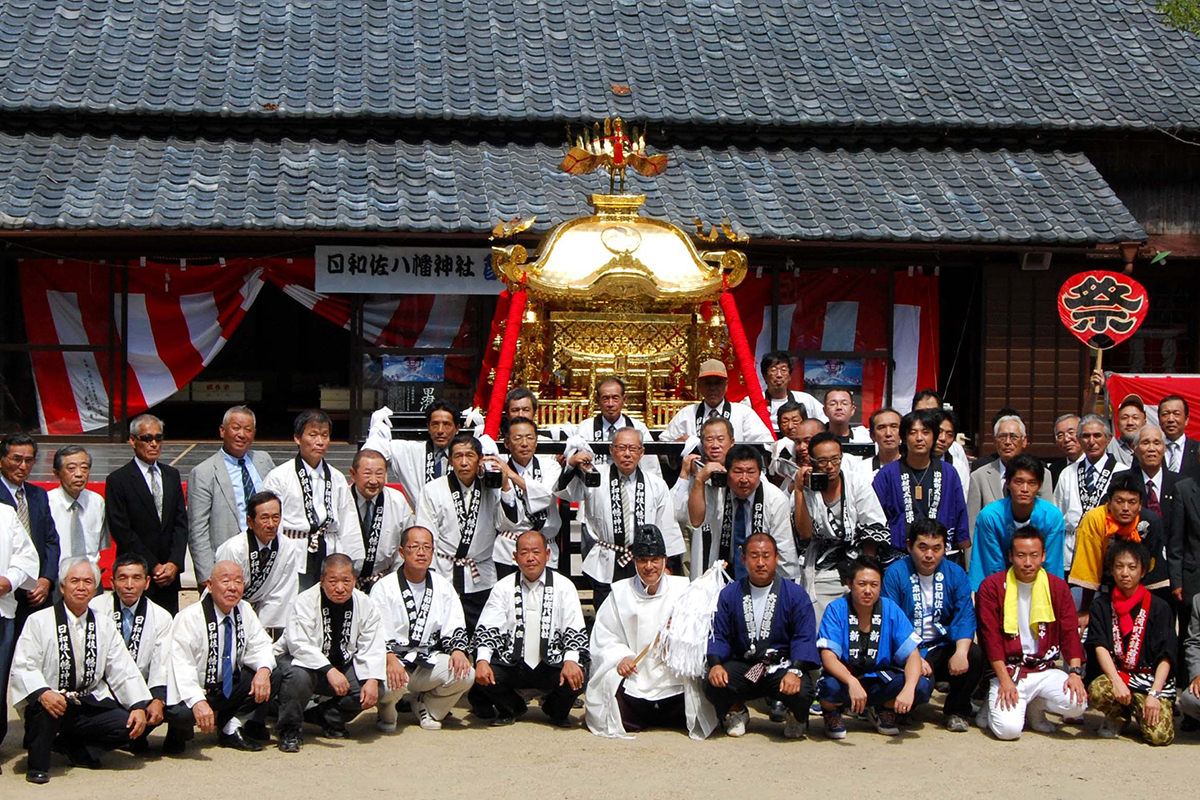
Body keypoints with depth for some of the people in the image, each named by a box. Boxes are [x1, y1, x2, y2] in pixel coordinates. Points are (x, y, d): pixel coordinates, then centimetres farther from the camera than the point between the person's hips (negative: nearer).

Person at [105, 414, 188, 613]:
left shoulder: (172, 475, 13)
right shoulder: (118, 480, -3)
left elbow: (181, 523, 8)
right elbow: (122, 532, -8)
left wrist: (174, 563, -6)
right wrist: (154, 566, -10)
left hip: (170, 576, 4)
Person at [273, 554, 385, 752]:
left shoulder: (364, 604, -6)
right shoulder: (305, 601, -20)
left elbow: (371, 647, -8)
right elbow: (299, 645, -30)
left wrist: (372, 680, -26)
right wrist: (330, 671, -41)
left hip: (342, 664, 5)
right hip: (301, 660, -5)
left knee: (373, 691, -16)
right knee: (299, 677, -38)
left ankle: (328, 717, 14)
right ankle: (289, 731, -11)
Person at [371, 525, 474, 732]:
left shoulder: (443, 587, 11)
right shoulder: (384, 587, -2)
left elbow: (455, 627, 7)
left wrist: (458, 650, -17)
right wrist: (390, 659, -30)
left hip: (429, 663, 4)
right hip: (394, 660, -4)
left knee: (465, 674, -22)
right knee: (389, 681, -37)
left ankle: (427, 708, 8)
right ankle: (386, 715, 2)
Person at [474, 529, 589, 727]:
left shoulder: (564, 586, 3)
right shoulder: (503, 587, 6)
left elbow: (575, 631, -5)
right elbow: (487, 629, -1)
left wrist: (571, 661, -25)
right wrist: (482, 660, -21)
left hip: (552, 666, -1)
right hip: (511, 665, 1)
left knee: (578, 676, -29)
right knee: (481, 675, -25)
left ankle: (556, 710, 10)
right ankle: (511, 708, 10)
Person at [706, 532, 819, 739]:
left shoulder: (796, 594, 0)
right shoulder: (729, 594, 8)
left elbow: (804, 638, -8)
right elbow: (718, 635, 4)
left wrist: (795, 671, -25)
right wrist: (715, 664, -17)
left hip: (781, 666, -2)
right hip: (742, 666, 2)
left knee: (800, 692, -32)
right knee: (713, 685, -27)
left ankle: (796, 720, 9)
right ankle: (736, 712, 11)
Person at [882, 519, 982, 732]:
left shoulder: (955, 573, 4)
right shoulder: (895, 574, -5)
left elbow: (965, 617, -5)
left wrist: (961, 652, -25)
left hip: (943, 648, 3)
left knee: (975, 655, -26)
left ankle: (956, 710, 0)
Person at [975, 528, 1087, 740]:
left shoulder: (1057, 587, 7)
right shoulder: (992, 586, -3)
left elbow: (1070, 633, 3)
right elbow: (990, 637, -7)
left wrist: (1075, 672, -13)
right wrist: (1005, 680, -16)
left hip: (1045, 671, 3)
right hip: (1007, 671, -3)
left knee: (1077, 703, -24)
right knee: (1008, 728, -25)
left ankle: (1035, 706, 9)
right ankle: (995, 706, 12)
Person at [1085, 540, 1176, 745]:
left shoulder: (1159, 608, 3)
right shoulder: (1101, 606, 7)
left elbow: (1165, 657, -3)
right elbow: (1100, 647, -5)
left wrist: (1154, 694, -16)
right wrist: (1117, 682, -22)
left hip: (1151, 680, -1)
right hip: (1115, 675, 1)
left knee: (1160, 735, -24)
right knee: (1097, 690, -35)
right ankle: (1118, 717, 2)